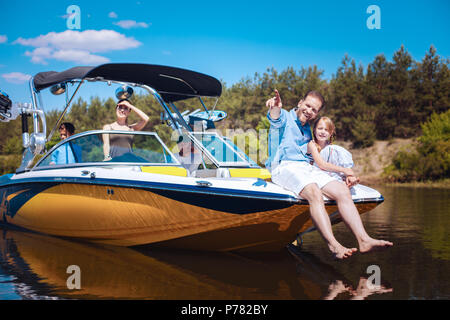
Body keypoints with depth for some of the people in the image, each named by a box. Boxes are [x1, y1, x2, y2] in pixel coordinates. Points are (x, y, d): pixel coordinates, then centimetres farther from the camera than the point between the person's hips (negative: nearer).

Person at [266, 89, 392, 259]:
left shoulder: (307, 129, 27)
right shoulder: (285, 118, 5)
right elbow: (276, 119, -20)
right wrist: (275, 107, -48)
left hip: (306, 168, 7)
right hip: (284, 167, -7)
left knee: (343, 191, -15)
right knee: (315, 194, -34)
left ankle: (364, 240, -23)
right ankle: (333, 246, -43)